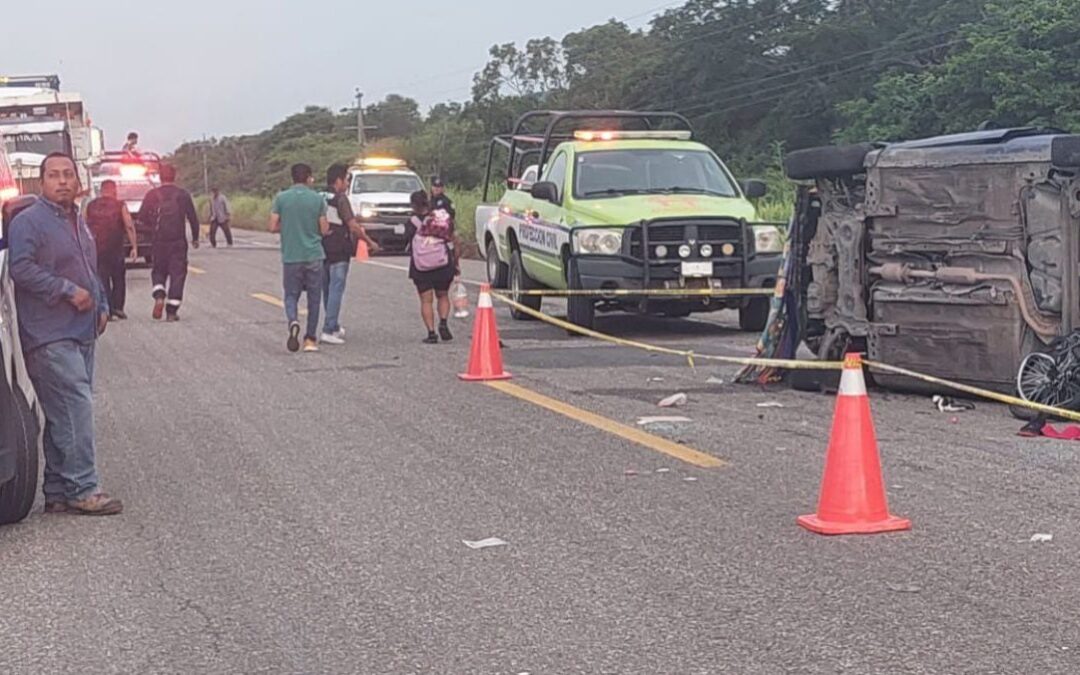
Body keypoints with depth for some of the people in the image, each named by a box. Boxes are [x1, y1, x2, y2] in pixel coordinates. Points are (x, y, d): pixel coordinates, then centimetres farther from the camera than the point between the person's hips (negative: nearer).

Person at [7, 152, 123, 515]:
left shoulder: (79, 223, 20)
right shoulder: (28, 221, -8)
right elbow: (21, 268, -19)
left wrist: (102, 305, 16)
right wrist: (69, 291, -19)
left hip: (82, 333, 9)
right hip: (50, 337, -9)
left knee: (65, 415, 10)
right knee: (76, 408, -14)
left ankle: (58, 492, 15)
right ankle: (82, 489, -11)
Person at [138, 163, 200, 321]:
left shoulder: (152, 195, -2)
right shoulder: (183, 194, -3)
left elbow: (142, 217, 1)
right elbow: (193, 218, 0)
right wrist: (195, 237, 13)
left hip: (159, 241, 1)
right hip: (178, 241, -1)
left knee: (158, 270, 18)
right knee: (177, 273, 4)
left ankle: (159, 296, -10)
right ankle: (172, 311, -1)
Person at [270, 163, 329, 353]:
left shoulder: (281, 198, -2)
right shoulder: (317, 199, -3)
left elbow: (273, 227, -2)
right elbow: (324, 230, -1)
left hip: (290, 256, 1)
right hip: (313, 255, 0)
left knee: (291, 295, 9)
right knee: (314, 298, 8)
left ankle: (293, 322, -20)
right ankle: (310, 339, 8)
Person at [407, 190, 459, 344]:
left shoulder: (413, 222, -8)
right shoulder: (445, 217, 1)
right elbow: (453, 243, 4)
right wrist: (455, 262, 12)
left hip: (421, 267, -2)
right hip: (444, 265, 2)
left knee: (426, 300, 5)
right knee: (443, 296, 19)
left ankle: (431, 332, -4)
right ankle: (443, 322, -4)